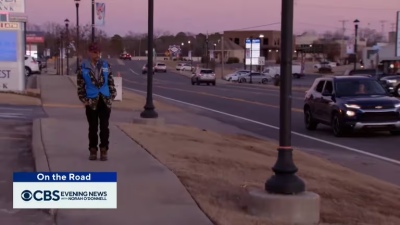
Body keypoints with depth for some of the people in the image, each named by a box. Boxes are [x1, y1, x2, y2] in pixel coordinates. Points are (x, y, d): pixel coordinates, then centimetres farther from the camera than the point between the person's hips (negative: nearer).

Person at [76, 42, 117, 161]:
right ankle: (93, 150, 16)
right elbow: (80, 86, -1)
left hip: (105, 101, 1)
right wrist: (84, 100, -5)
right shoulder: (83, 68, -3)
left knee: (104, 127, 2)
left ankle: (104, 150, 10)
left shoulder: (105, 65, 3)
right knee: (93, 127, 6)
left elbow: (111, 82, 7)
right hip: (91, 102, -1)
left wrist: (112, 96, 1)